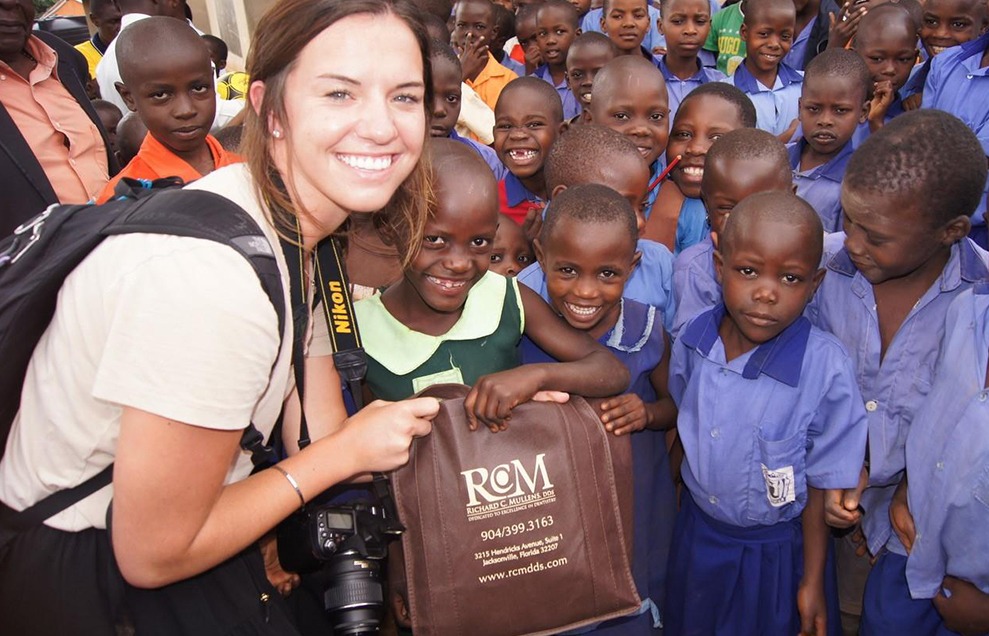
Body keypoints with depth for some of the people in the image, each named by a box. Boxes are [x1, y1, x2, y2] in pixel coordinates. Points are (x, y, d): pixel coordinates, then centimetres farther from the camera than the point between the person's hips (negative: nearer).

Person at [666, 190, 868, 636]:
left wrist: (813, 582, -6)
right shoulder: (692, 342, -16)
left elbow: (821, 485, -15)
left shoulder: (827, 370, -26)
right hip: (697, 533, 3)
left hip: (776, 552, -3)